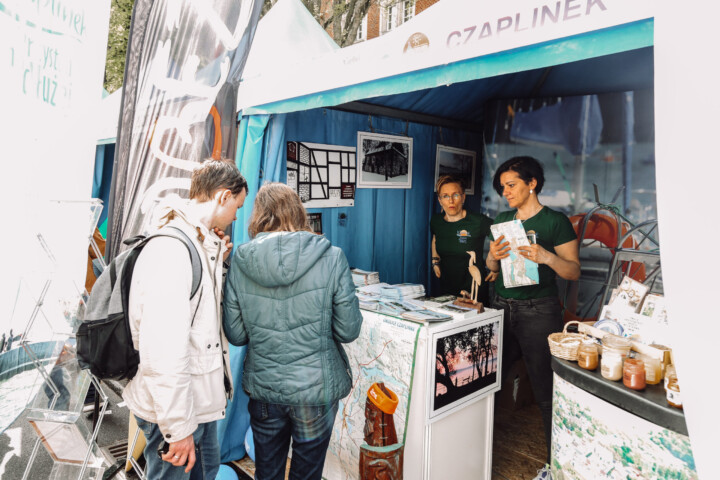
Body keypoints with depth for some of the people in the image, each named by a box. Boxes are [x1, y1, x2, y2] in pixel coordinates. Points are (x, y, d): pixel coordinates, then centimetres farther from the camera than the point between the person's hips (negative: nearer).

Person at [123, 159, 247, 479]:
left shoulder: (201, 244, 7)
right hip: (173, 405, -10)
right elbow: (162, 350, -29)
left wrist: (216, 263, 0)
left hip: (200, 397, 10)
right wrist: (178, 426, -24)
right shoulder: (170, 250, -25)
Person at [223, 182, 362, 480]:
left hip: (263, 388, 2)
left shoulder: (240, 262, -9)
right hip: (316, 388, -2)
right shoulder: (331, 258, -14)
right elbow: (349, 330, -10)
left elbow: (235, 335, -3)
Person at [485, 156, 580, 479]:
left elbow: (574, 271, -6)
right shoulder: (502, 219, 12)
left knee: (546, 392, 1)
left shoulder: (556, 222, -5)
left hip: (538, 312, -5)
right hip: (502, 307, 6)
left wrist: (546, 256, -24)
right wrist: (493, 256, -8)